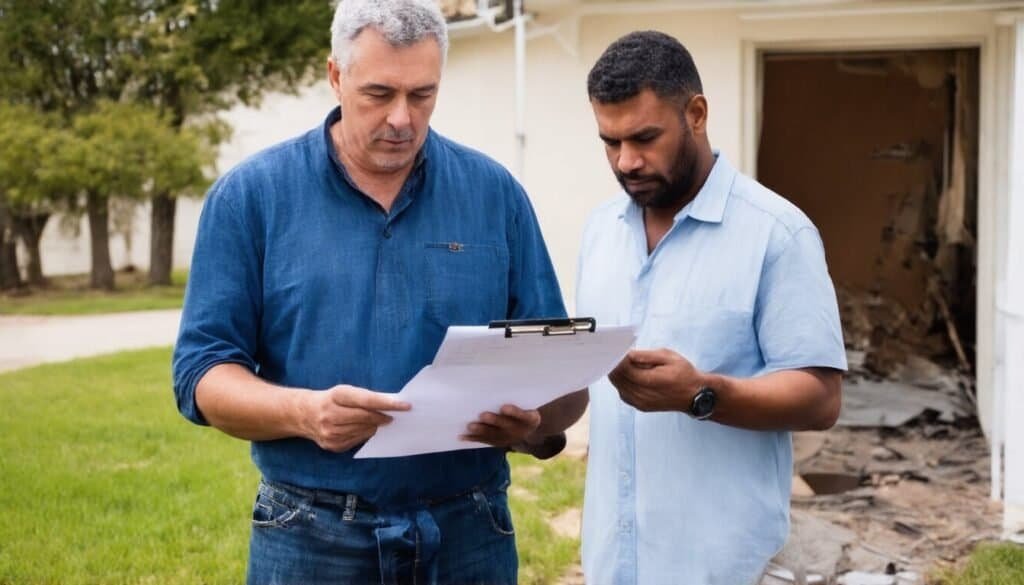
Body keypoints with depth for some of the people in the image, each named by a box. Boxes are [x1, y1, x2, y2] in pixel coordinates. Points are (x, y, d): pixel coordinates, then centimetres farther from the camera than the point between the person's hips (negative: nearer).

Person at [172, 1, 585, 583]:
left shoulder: (495, 194, 2)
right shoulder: (251, 195, -2)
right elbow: (203, 371, -5)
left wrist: (532, 422, -19)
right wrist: (302, 412, -24)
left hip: (470, 534, 2)